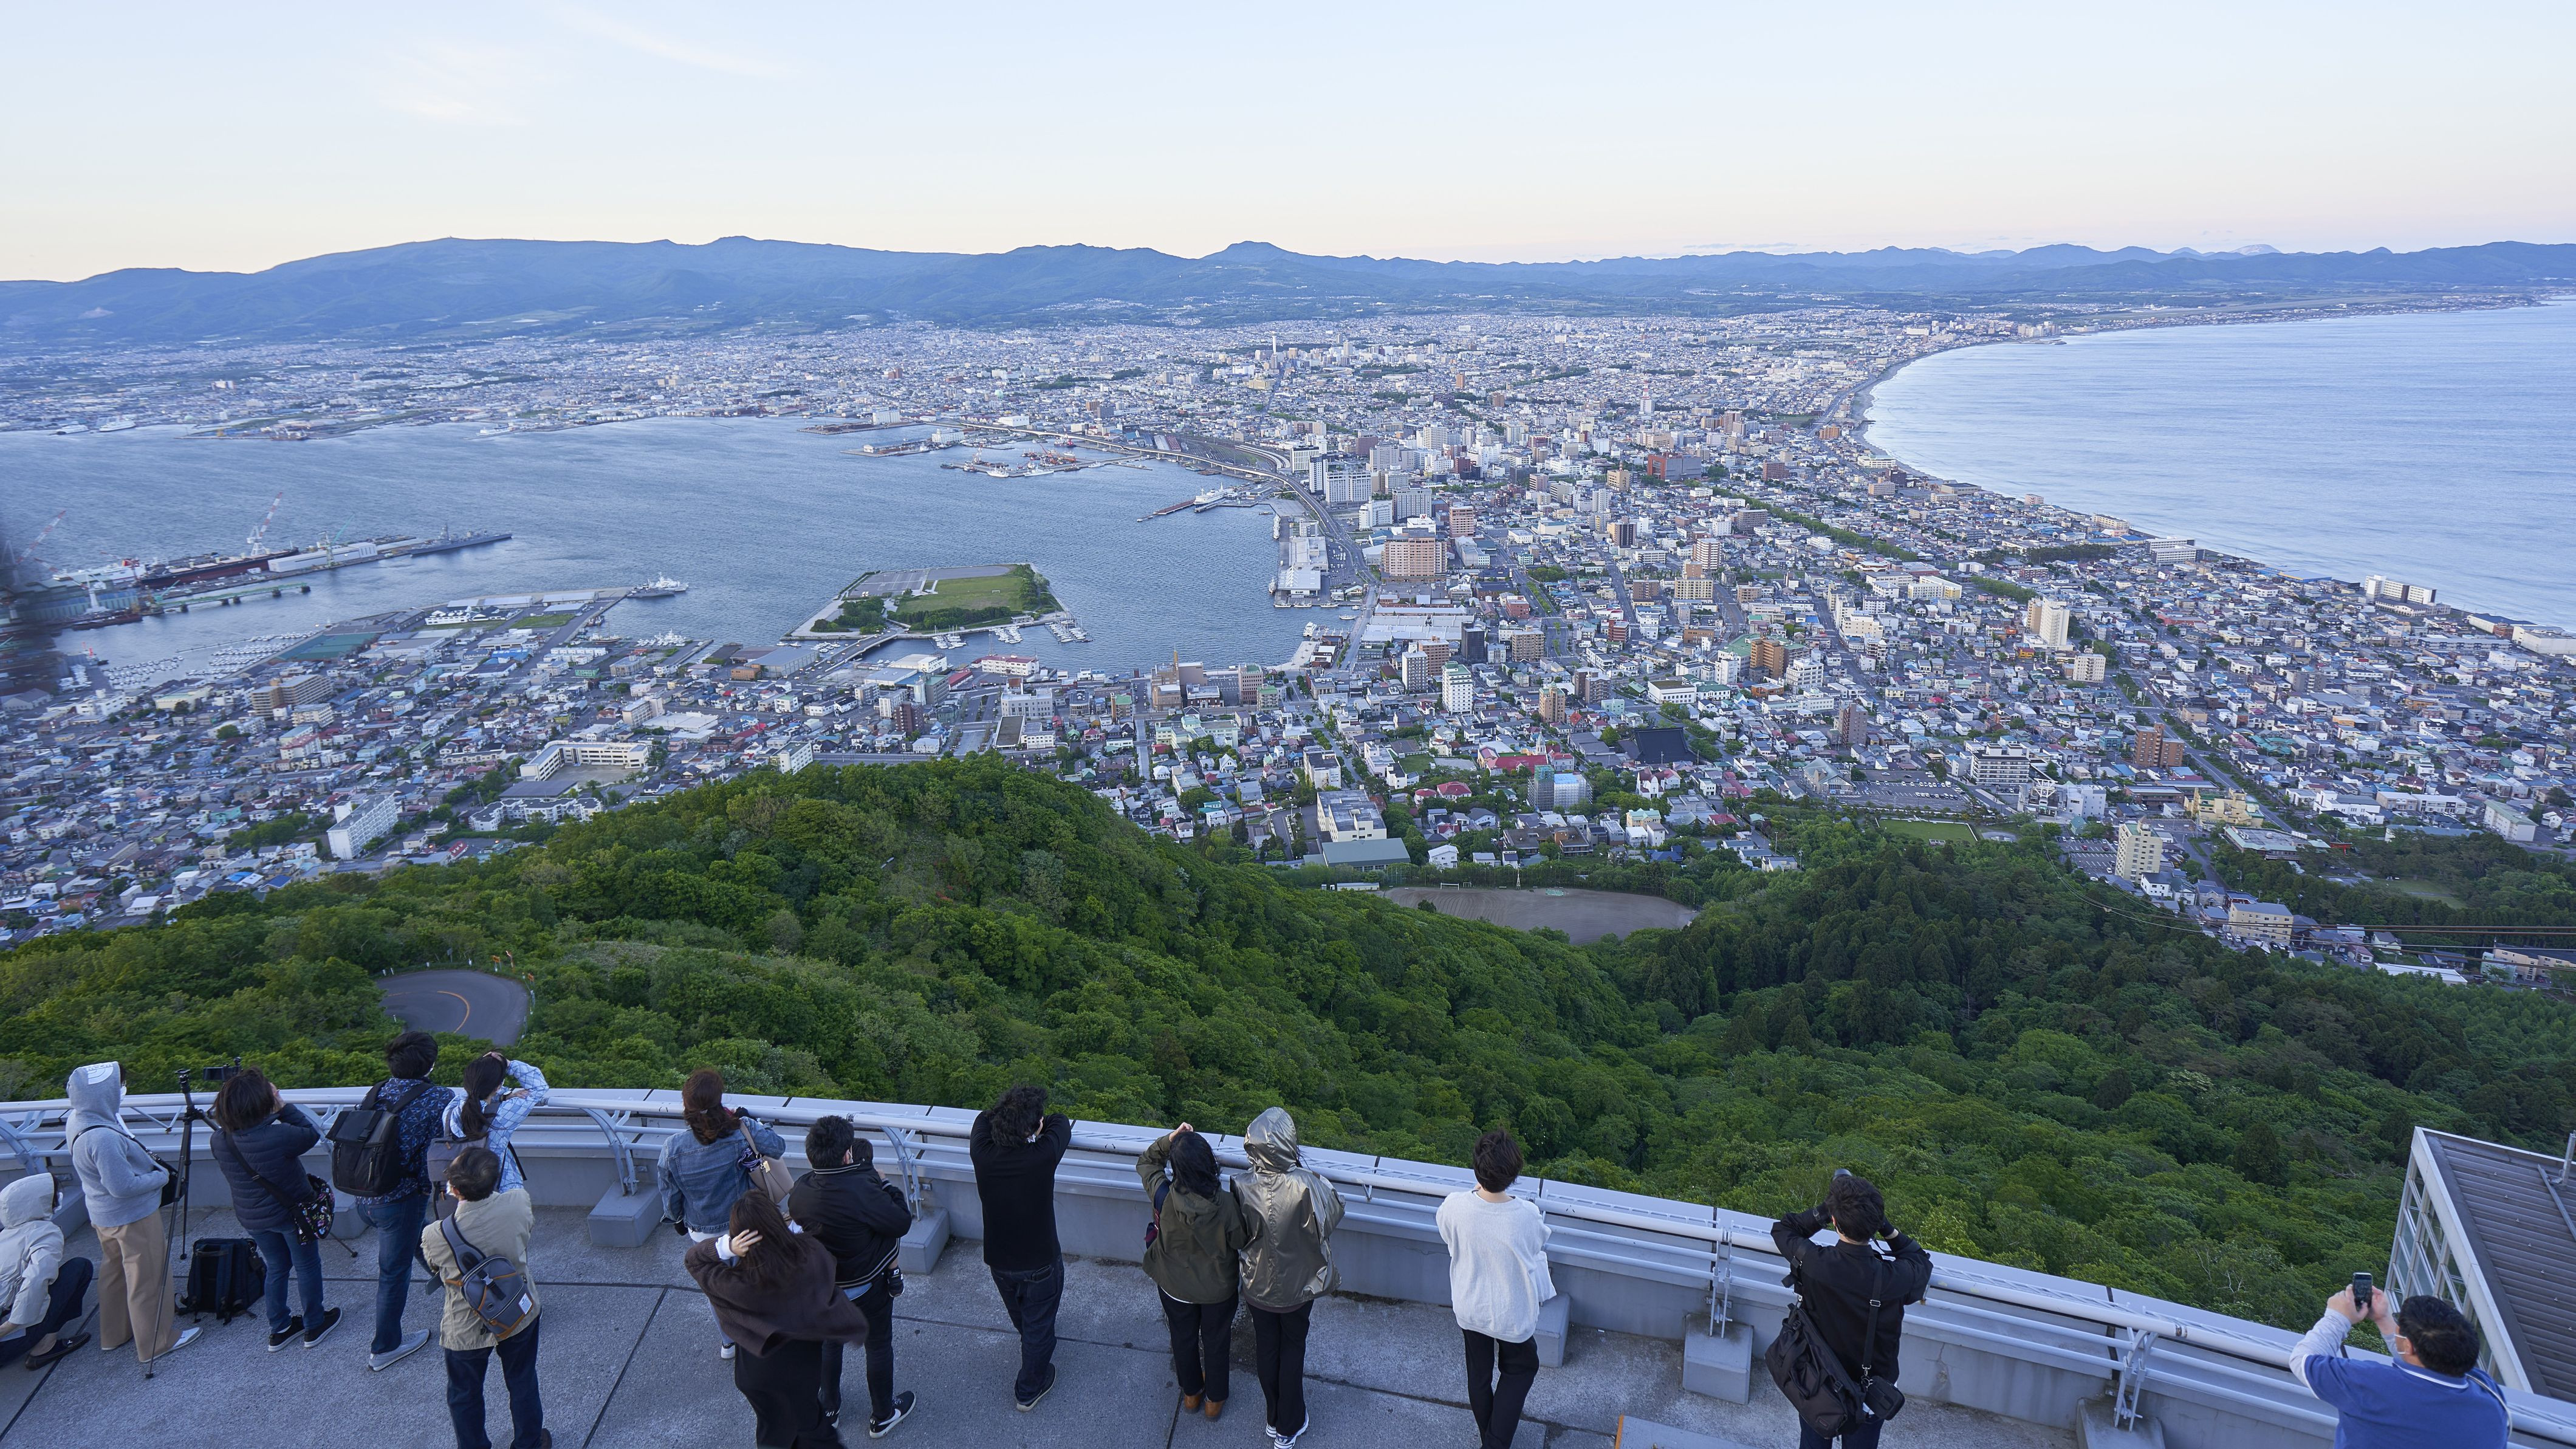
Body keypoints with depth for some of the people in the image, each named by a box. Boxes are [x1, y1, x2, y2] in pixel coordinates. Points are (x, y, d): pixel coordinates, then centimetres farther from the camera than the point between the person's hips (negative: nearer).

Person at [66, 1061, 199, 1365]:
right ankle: (158, 1341, 17)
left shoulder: (76, 1122, -3)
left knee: (114, 1272, 24)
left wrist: (143, 1159, 6)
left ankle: (114, 1334, 38)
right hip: (134, 1217, -10)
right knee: (148, 1279, 5)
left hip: (103, 1216, 10)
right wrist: (162, 1175, -14)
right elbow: (123, 1186, -28)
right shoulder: (104, 1138, -34)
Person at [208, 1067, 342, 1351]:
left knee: (276, 1267, 24)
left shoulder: (220, 1140, -15)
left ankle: (279, 1329, 34)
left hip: (250, 1217, 5)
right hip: (291, 1212, -5)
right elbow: (312, 1134, -15)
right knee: (307, 1266, 16)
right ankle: (314, 1325, 30)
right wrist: (284, 1107, -15)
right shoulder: (278, 1136, -33)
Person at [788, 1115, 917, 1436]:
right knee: (879, 1346, 18)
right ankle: (882, 1416, 36)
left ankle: (828, 1409, 47)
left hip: (824, 1285, 5)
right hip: (868, 1285, -5)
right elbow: (902, 1223, -27)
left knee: (830, 1341, 28)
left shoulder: (800, 1191, -19)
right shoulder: (862, 1191, -37)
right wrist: (892, 1192, -12)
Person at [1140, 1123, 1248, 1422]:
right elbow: (1241, 1242, -16)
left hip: (1175, 1286, 1)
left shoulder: (1164, 1198, -32)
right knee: (1216, 1342, 26)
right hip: (1218, 1288, -1)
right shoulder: (1226, 1204, -35)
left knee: (1183, 1339, 29)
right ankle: (1215, 1400, 48)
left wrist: (1168, 1139, -25)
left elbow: (1144, 1163, -12)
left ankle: (1191, 1394, 52)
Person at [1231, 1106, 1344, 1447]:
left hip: (1257, 1285, 2)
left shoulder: (1242, 1186, -26)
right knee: (1293, 1349, 22)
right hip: (1297, 1287, -2)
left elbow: (1239, 1236, -9)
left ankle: (1273, 1419, 45)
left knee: (1266, 1349, 24)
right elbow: (1334, 1213, -14)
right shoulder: (1308, 1185, -34)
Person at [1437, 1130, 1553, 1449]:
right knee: (1520, 1368, 28)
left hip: (1469, 1309, 2)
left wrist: (1479, 1192, 5)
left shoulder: (1455, 1206, -29)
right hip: (1512, 1315, -2)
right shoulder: (1527, 1216, -33)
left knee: (1479, 1373, 27)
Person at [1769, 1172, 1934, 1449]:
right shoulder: (1895, 1278, -31)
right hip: (1869, 1394, 0)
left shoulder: (1811, 1263, -30)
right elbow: (1922, 1262, -5)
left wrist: (1823, 1211, -13)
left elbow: (1781, 1229, -6)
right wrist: (1886, 1229, -12)